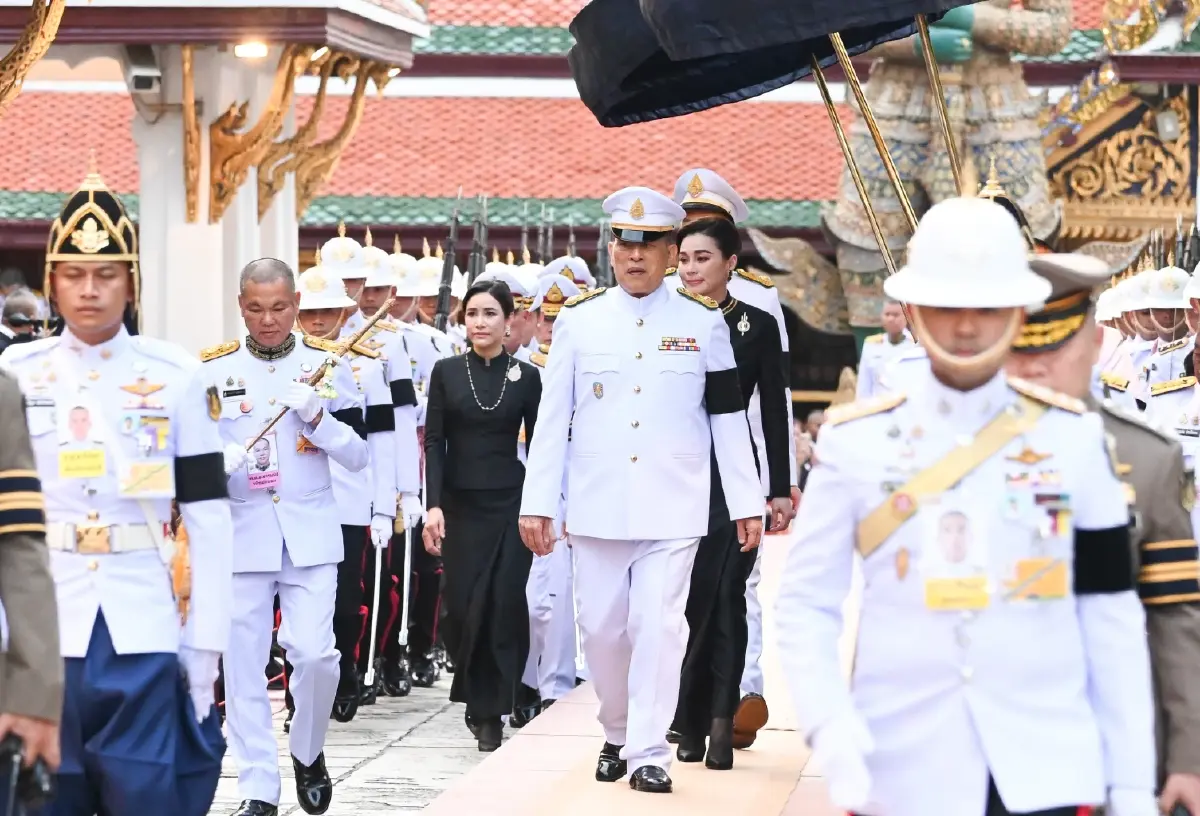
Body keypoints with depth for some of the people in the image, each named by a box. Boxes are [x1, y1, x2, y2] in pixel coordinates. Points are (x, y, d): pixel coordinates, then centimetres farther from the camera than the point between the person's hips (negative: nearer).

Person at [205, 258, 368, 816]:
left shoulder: (328, 366, 5)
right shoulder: (212, 370, 3)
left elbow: (358, 457, 5)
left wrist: (317, 418, -12)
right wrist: (215, 460, -15)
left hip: (311, 534, 0)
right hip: (240, 534, 0)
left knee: (314, 653, -10)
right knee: (244, 663, 0)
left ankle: (308, 753, 18)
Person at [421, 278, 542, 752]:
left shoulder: (526, 376, 3)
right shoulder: (446, 372, 3)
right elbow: (435, 441, 1)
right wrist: (433, 505, -9)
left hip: (510, 503, 0)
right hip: (461, 504, 0)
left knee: (505, 605, -7)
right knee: (463, 606, -1)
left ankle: (489, 710, 1)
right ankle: (481, 700, 22)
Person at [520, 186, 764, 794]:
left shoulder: (703, 322, 3)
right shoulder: (578, 320, 5)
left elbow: (729, 417, 6)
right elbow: (553, 418, 5)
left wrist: (747, 503, 4)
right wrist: (537, 503, 1)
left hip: (673, 509, -2)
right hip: (598, 508, 2)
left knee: (658, 626, -9)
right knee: (602, 628, 6)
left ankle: (649, 750, -3)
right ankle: (616, 735, 26)